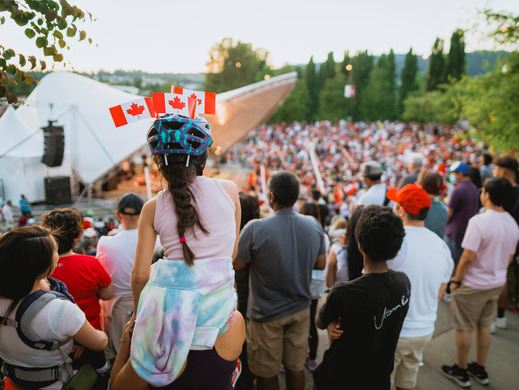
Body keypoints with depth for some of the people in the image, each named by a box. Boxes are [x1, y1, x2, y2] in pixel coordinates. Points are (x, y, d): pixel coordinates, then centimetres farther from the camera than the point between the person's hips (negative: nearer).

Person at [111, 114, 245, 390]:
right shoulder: (228, 190, 2)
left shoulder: (153, 207, 2)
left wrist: (138, 314, 19)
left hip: (169, 294, 2)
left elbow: (140, 274, 3)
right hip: (217, 297, -1)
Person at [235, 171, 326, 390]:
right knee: (296, 367, 20)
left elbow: (235, 265, -12)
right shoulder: (314, 225, -9)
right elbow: (320, 264, 4)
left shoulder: (255, 228, -24)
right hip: (300, 309, 4)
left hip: (266, 313, -4)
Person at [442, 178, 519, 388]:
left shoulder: (479, 221, -24)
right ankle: (480, 370, 33)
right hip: (497, 283, 7)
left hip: (473, 284, -7)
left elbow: (468, 256, -24)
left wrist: (456, 280, -11)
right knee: (485, 326, 21)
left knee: (464, 328, 9)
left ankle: (461, 371, 23)